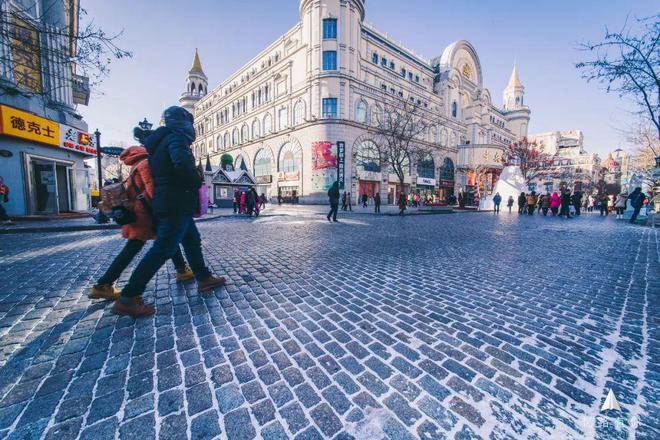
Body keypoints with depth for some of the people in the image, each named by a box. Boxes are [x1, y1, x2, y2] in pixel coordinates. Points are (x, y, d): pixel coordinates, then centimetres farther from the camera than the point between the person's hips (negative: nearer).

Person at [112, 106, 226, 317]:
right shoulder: (177, 138, -10)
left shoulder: (161, 140, 19)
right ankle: (128, 299, -3)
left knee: (192, 241, 17)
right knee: (162, 250, -9)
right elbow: (182, 163, -29)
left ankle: (204, 279, 26)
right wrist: (198, 181, -13)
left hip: (175, 206, 10)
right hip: (176, 206, -10)